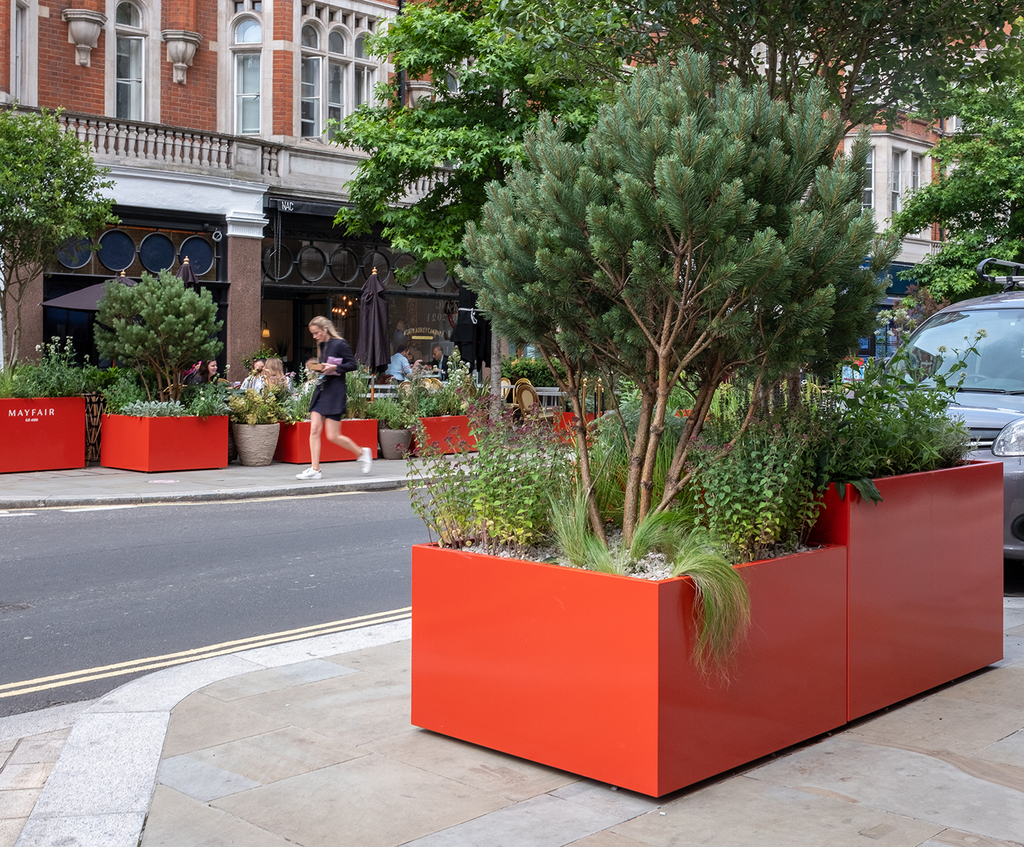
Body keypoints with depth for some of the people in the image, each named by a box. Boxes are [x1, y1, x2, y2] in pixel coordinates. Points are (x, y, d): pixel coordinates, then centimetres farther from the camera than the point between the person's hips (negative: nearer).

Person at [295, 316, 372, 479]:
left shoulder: (340, 344, -8)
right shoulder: (321, 346, 14)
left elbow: (353, 364, -9)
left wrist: (334, 368, -19)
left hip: (335, 393, -8)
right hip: (320, 390, 8)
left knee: (333, 436, -6)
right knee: (314, 430, -3)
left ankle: (362, 453, 16)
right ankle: (314, 469, -1)